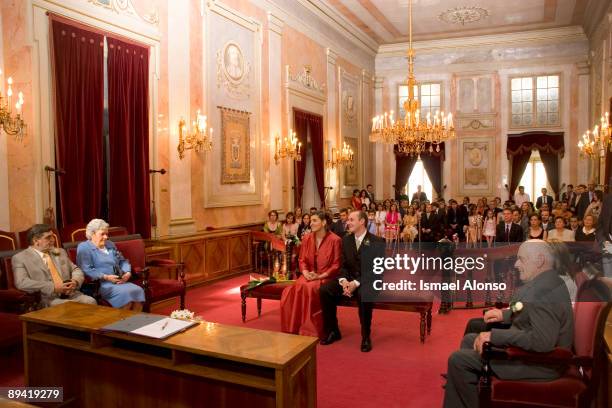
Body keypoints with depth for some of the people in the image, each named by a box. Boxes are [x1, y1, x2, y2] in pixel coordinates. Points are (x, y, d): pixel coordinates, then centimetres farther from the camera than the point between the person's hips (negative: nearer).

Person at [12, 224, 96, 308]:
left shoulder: (60, 252, 21)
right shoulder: (19, 258, 3)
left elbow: (76, 270, 22)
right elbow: (21, 283, -11)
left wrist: (75, 281, -4)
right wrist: (53, 287, -18)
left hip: (71, 294, 5)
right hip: (47, 299, -5)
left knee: (91, 302, -23)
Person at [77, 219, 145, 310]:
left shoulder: (110, 244, 23)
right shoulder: (84, 248, 2)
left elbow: (123, 261, 23)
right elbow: (86, 270, -11)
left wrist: (127, 273, 2)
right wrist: (106, 277, -19)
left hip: (119, 282, 6)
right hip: (99, 284, -6)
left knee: (138, 290, -22)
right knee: (125, 293, -31)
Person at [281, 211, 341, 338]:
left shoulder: (335, 240, -6)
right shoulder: (307, 239, 8)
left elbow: (336, 265, -7)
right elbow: (302, 260, 12)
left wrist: (320, 276, -17)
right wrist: (305, 272, -9)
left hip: (325, 277, -5)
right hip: (308, 275, 5)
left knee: (308, 288, -35)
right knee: (295, 289, -27)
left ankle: (310, 331, -22)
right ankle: (293, 328, -16)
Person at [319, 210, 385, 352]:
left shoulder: (377, 242, -10)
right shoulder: (346, 239, 7)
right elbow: (343, 265, 9)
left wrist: (356, 283, -26)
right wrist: (343, 280, -14)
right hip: (349, 278, 5)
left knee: (363, 295, -39)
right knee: (324, 290, -17)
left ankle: (366, 336, -17)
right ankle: (333, 331, -2)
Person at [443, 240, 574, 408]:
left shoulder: (545, 290, -26)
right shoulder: (545, 282, 6)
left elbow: (542, 341, -34)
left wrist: (495, 335, -28)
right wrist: (504, 314, 8)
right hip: (526, 347, 10)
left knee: (459, 360, -12)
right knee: (469, 340, 17)